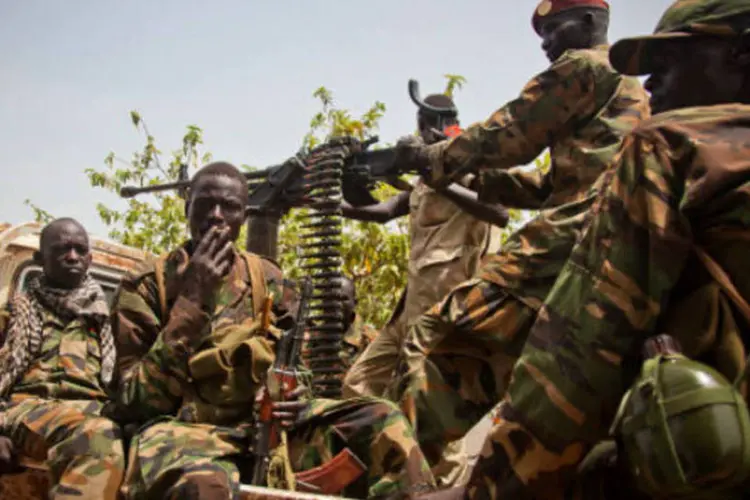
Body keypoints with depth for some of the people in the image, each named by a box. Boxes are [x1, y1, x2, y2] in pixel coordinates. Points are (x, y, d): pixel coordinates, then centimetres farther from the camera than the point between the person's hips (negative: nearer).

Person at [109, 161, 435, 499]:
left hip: (266, 422, 4)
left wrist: (293, 395, -6)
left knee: (382, 422, -18)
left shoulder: (266, 277, 11)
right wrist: (192, 299, -16)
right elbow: (135, 401, -10)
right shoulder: (145, 285, 0)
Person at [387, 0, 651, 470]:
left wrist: (431, 157, 14)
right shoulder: (634, 88, 32)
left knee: (437, 337, -12)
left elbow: (507, 137, 1)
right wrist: (473, 178, 26)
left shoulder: (584, 65, 5)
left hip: (569, 240, -10)